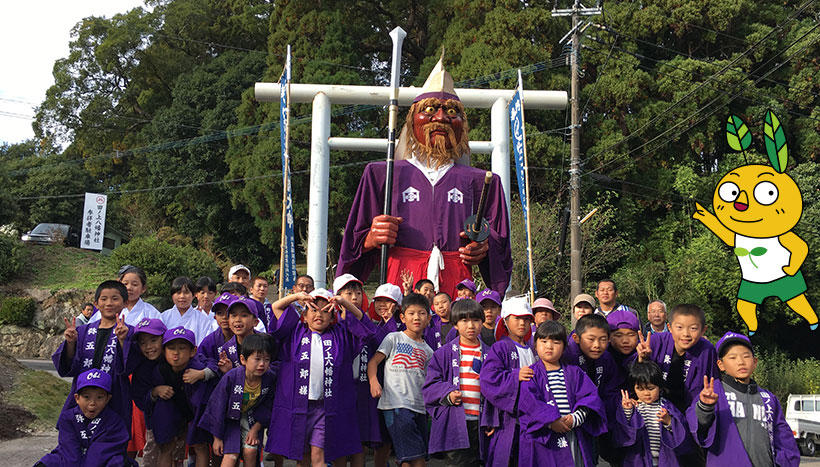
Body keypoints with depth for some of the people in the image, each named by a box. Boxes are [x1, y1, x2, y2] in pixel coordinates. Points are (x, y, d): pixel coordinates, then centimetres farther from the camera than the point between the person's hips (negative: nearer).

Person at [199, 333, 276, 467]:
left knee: (250, 451, -14)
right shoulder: (231, 377, -26)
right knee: (231, 456, -15)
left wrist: (255, 429, -7)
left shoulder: (270, 378, -18)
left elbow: (267, 406, -3)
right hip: (230, 418, -2)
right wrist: (217, 438, -11)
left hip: (252, 419, 2)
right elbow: (218, 407, -16)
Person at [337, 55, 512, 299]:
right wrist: (371, 239, -6)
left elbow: (499, 244, 17)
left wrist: (485, 247, -4)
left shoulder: (477, 181, 19)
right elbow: (357, 243, 15)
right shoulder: (384, 174, 16)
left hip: (457, 288, 1)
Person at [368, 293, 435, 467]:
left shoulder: (427, 351, 16)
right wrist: (373, 381, -18)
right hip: (396, 405, -5)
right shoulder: (394, 338, 4)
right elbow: (373, 361, 0)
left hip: (419, 407, 5)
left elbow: (428, 381, 18)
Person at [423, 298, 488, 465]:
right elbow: (430, 386, 4)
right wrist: (447, 394, -15)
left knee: (475, 461, 7)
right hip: (454, 424, -2)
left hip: (479, 422, 3)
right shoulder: (444, 353, 5)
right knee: (457, 462, -10)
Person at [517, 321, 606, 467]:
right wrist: (550, 420, -20)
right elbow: (528, 401, -10)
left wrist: (576, 418, -13)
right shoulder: (531, 374, 3)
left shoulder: (574, 373, 13)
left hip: (574, 437, 3)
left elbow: (589, 396, 3)